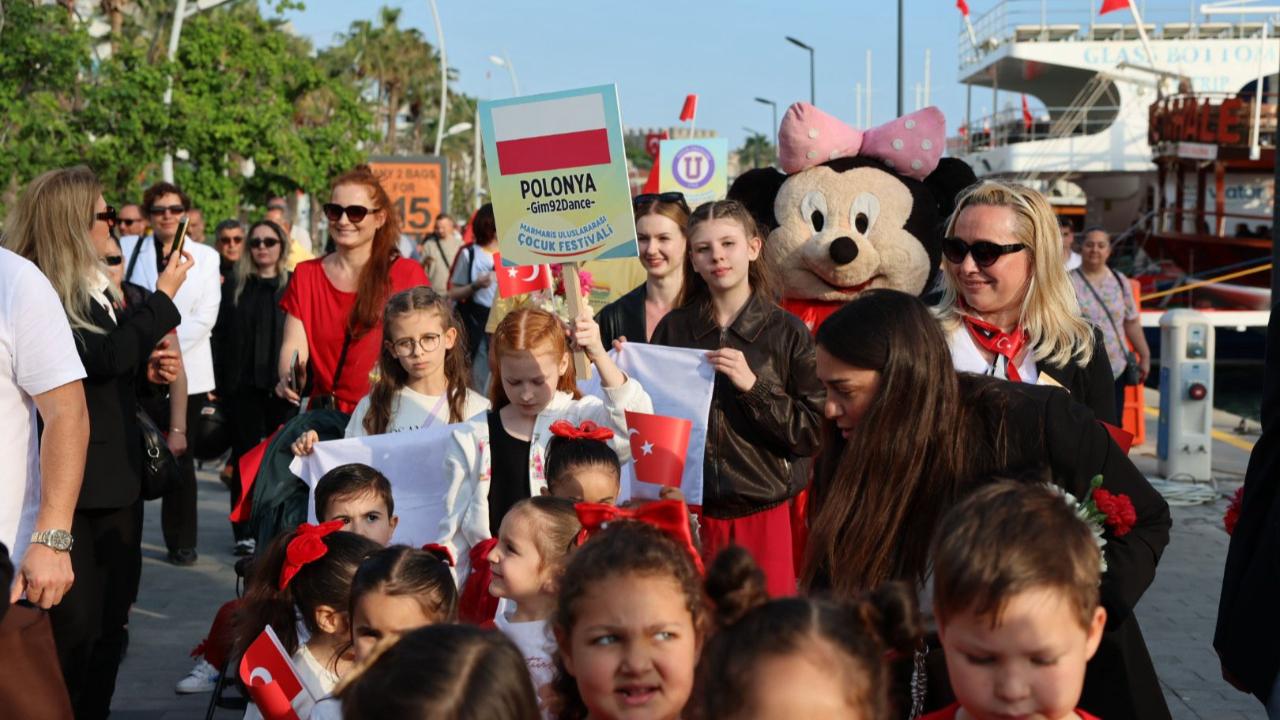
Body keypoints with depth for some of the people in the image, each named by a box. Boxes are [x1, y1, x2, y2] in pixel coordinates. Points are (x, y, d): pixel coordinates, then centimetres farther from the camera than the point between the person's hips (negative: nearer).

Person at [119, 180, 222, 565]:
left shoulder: (205, 256, 7)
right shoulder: (128, 248, 7)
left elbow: (204, 317, -2)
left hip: (185, 373, 0)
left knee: (179, 459, 5)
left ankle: (182, 541, 13)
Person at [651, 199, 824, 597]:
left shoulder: (788, 331, -1)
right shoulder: (673, 329, 6)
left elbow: (812, 432, -5)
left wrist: (753, 386, -15)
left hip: (764, 514, -1)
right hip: (690, 514, 2)